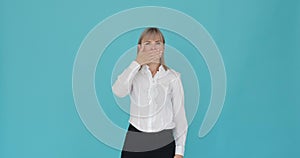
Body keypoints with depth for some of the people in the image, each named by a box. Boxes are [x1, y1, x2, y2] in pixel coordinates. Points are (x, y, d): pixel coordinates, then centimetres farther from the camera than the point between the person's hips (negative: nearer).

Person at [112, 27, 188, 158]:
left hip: (163, 143, 0)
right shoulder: (134, 73, 6)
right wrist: (137, 63, -16)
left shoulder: (173, 77, 3)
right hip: (135, 142, 1)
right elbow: (118, 91, -16)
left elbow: (179, 114, 4)